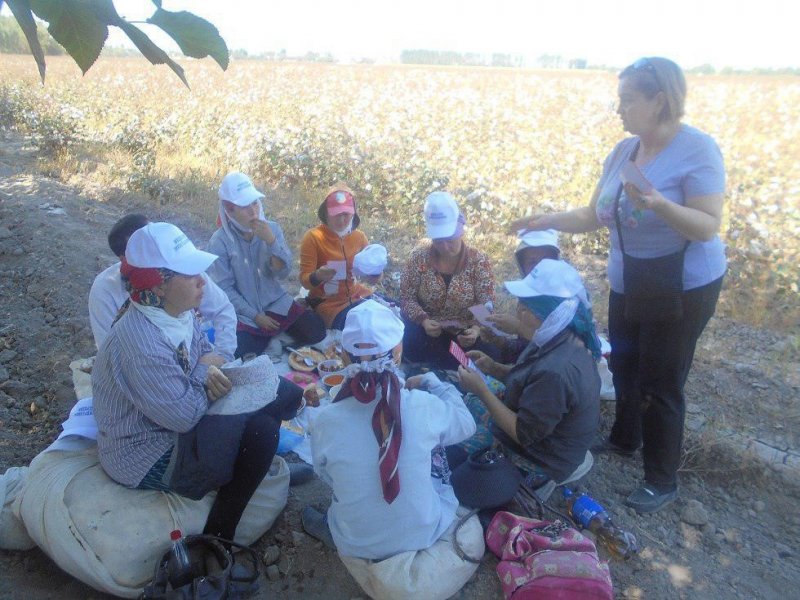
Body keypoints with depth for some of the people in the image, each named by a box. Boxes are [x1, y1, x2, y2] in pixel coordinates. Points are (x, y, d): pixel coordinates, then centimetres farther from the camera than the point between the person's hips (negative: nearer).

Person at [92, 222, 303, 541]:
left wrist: (213, 372, -16)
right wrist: (205, 371, -15)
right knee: (261, 431, -27)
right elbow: (184, 414, -32)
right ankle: (217, 539, -7)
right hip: (147, 457, -8)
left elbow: (206, 352, 8)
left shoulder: (179, 312, -5)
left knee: (282, 393, 1)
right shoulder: (139, 342, -33)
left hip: (178, 422, 9)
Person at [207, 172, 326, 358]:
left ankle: (275, 334, 16)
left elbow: (282, 272, -9)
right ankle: (267, 335, 8)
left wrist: (271, 241, -24)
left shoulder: (272, 228, -4)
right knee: (243, 352, -25)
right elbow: (224, 288, -11)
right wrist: (255, 316, -14)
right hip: (243, 312, -3)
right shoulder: (220, 241, -13)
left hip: (276, 303, 3)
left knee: (316, 331, -10)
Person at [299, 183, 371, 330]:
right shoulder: (313, 237, -11)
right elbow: (304, 280, -12)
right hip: (328, 302, -5)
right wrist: (317, 276, -34)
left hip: (356, 295, 5)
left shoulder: (359, 236, 2)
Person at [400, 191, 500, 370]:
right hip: (426, 332, 1)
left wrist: (476, 328, -31)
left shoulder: (479, 261, -7)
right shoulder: (419, 258, -5)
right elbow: (407, 298, -3)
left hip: (464, 334, -1)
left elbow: (486, 306, -9)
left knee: (490, 353, -28)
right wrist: (423, 320, -23)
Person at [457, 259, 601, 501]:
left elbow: (523, 433, -27)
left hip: (544, 459, -9)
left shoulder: (556, 372, -35)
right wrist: (494, 368, -6)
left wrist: (481, 389, -24)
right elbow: (530, 380, 9)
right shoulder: (564, 339, -7)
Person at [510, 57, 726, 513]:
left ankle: (663, 481, 23)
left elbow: (709, 227, -23)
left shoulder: (698, 149, -18)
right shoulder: (624, 151, 2)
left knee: (661, 384, 2)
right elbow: (594, 216, 6)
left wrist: (659, 204, -38)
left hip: (684, 287, -6)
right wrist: (547, 221, -5)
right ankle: (625, 439, 46)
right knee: (624, 367, 20)